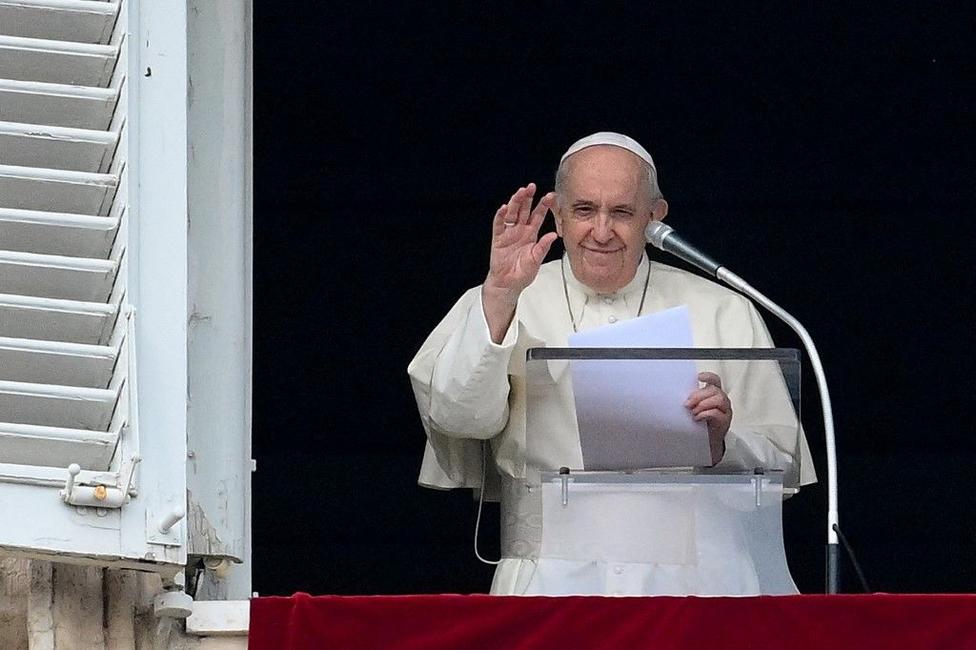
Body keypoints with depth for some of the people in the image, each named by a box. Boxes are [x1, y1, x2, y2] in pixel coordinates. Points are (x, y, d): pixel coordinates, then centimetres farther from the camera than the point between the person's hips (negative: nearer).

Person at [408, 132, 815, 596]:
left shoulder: (723, 314, 13)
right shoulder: (499, 308, 12)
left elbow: (782, 467, 11)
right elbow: (456, 415, -6)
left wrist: (720, 447, -10)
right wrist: (500, 297, -15)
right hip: (549, 575, 0)